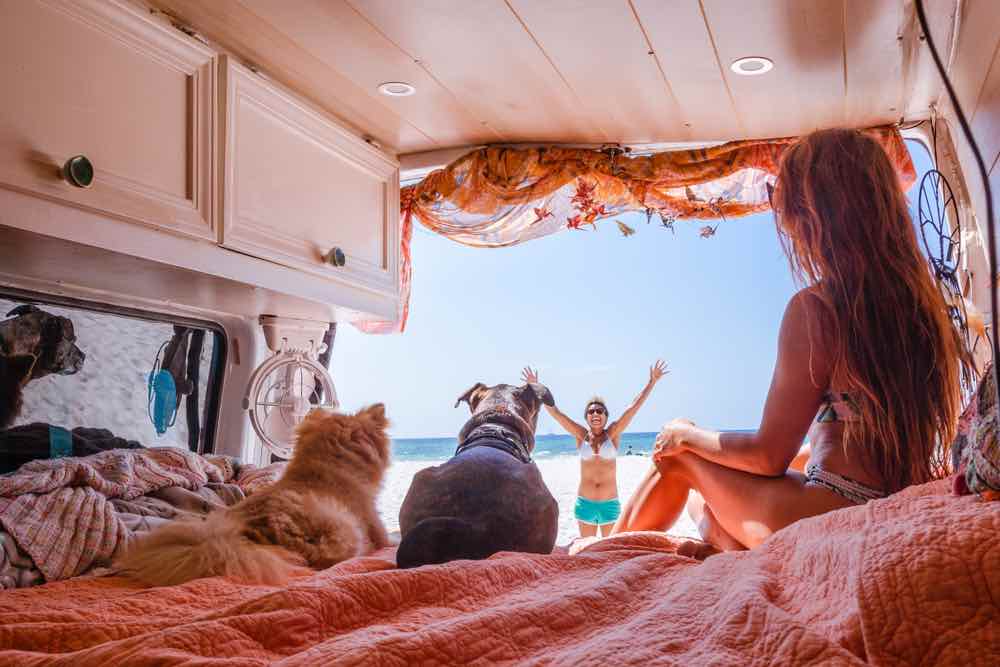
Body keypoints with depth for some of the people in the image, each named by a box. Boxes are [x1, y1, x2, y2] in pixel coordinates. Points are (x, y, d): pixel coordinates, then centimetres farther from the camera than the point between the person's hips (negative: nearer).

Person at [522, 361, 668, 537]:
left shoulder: (612, 434, -1)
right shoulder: (581, 435, 1)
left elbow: (634, 407, -5)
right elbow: (555, 412, -1)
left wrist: (652, 382, -9)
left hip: (610, 503, -1)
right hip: (585, 503, 1)